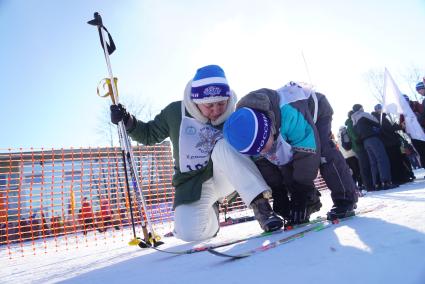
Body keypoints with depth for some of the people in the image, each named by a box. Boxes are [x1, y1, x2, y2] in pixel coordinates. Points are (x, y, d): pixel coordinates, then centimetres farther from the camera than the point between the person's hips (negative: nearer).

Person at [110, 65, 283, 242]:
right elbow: (149, 135, 9)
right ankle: (210, 212, 14)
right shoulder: (175, 112, -6)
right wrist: (127, 121, -8)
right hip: (193, 184, 2)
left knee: (224, 146, -32)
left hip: (226, 178, -1)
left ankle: (261, 205, -30)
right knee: (190, 232, -23)